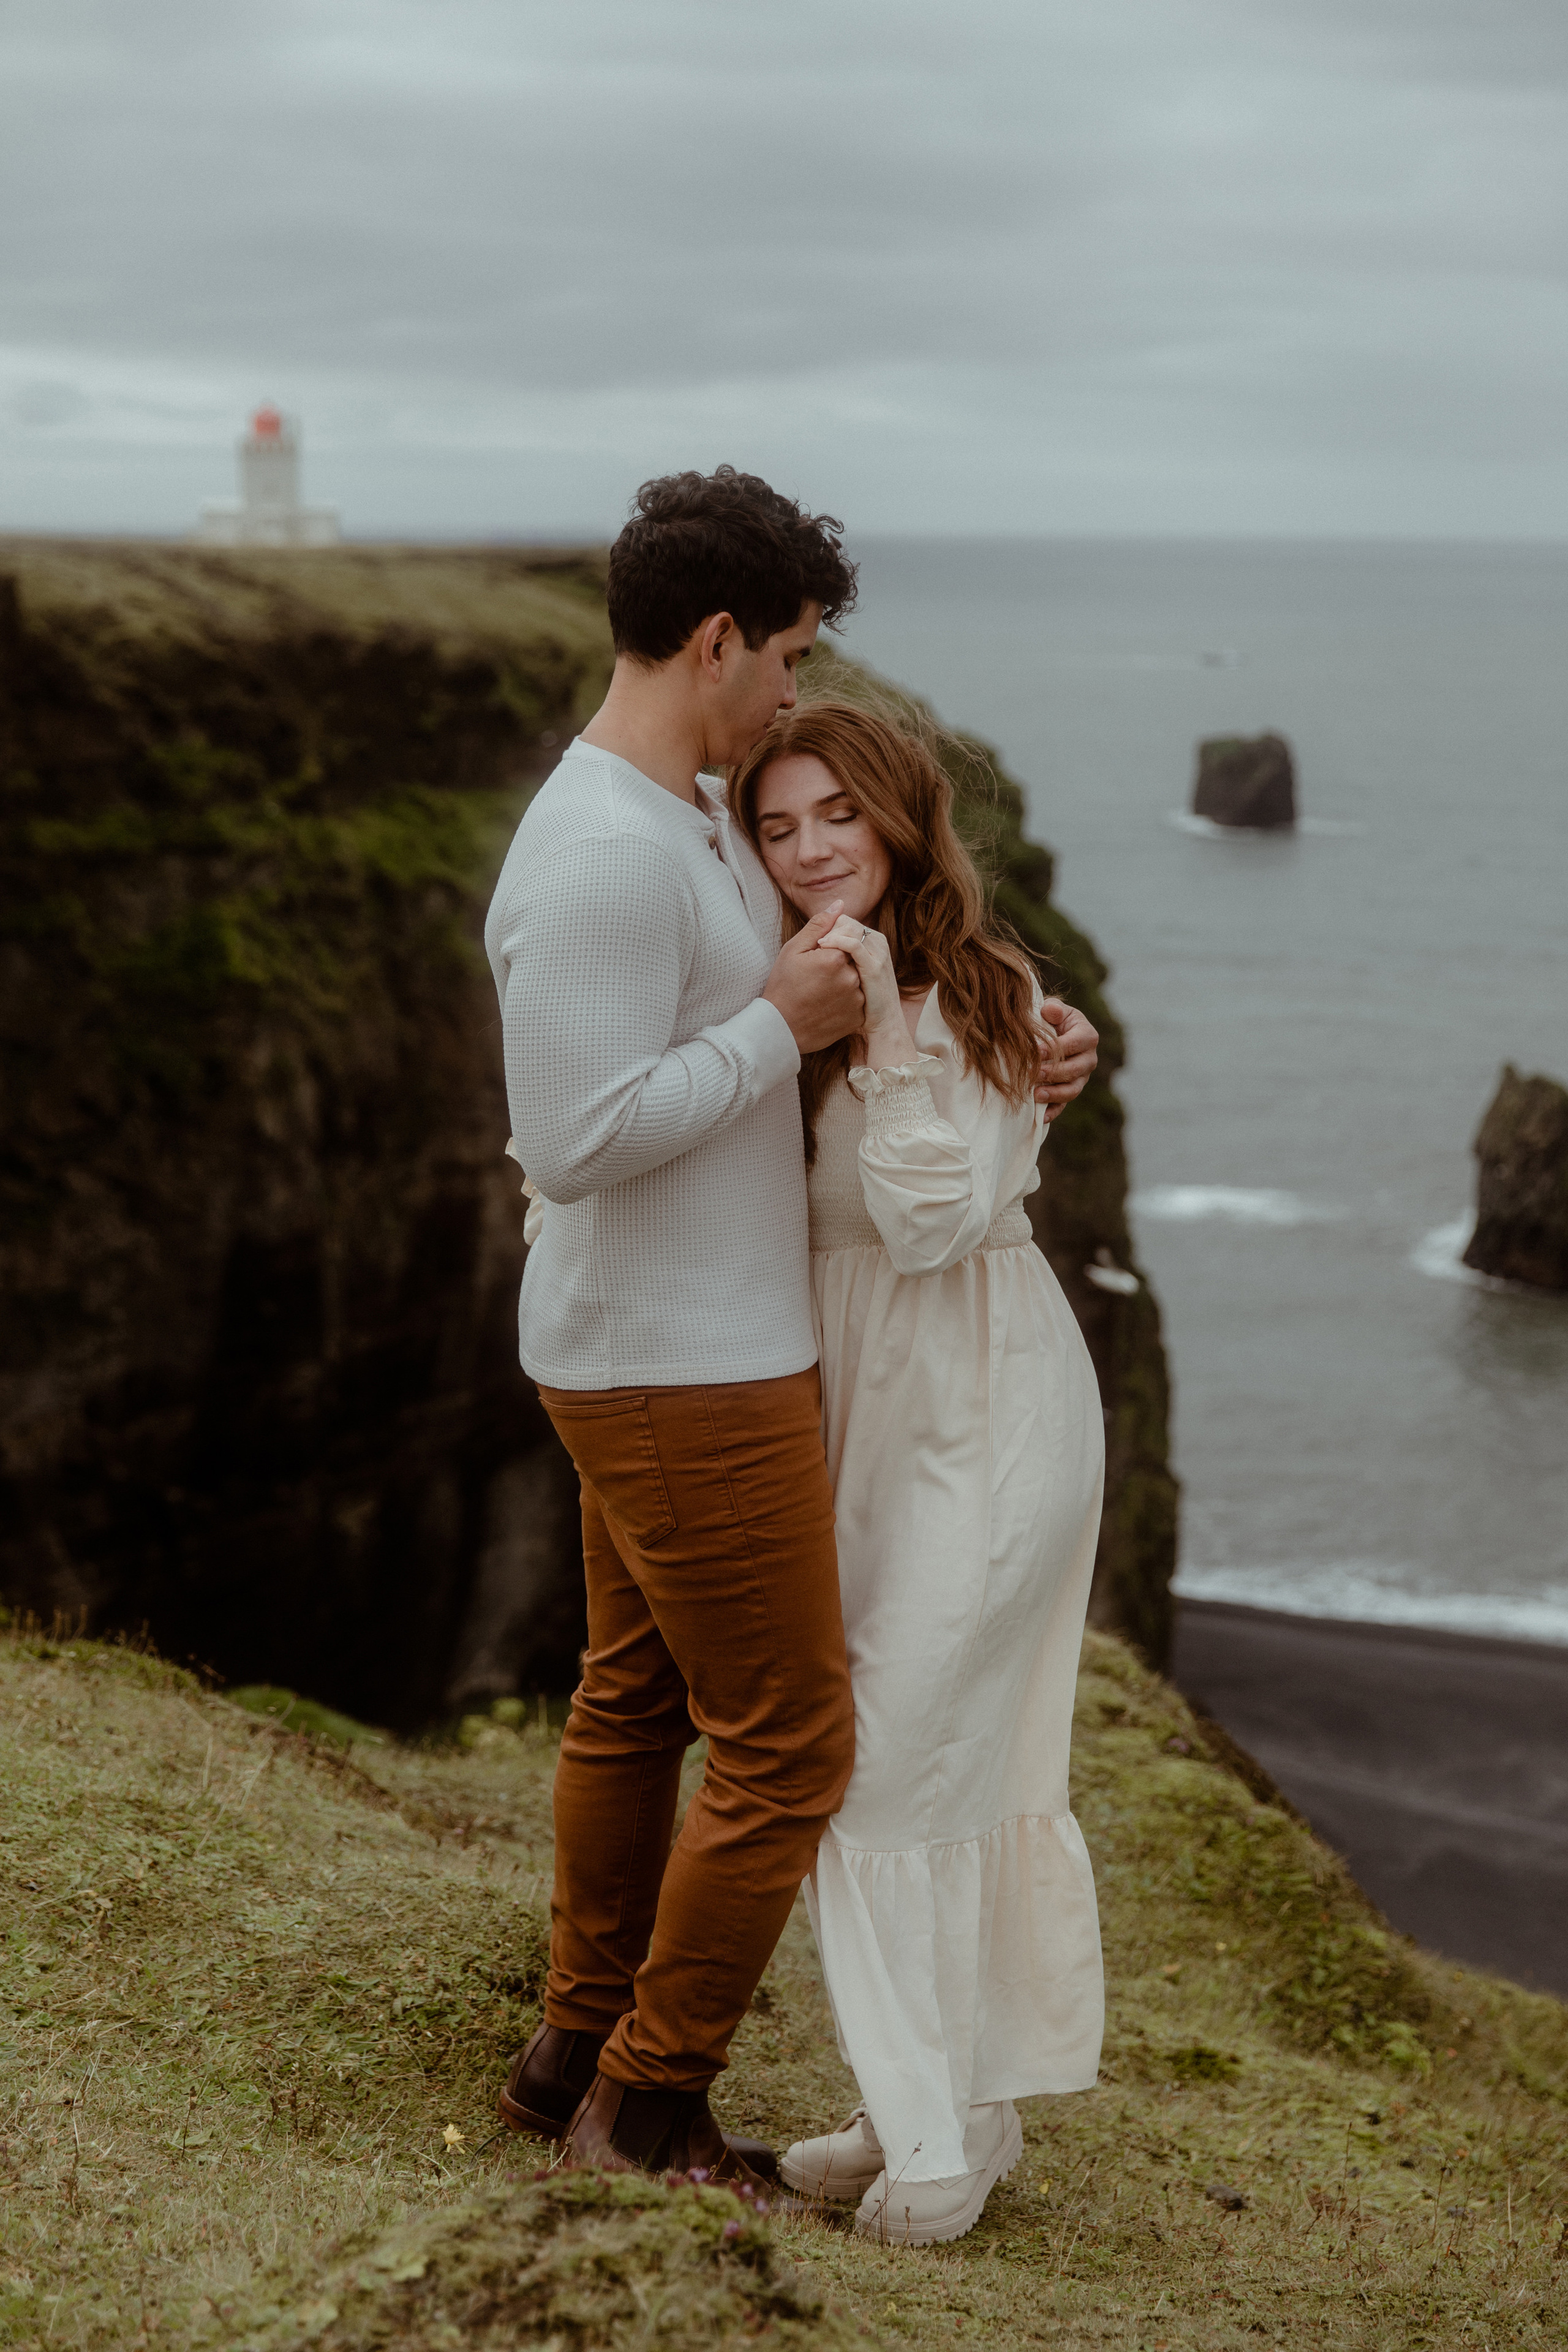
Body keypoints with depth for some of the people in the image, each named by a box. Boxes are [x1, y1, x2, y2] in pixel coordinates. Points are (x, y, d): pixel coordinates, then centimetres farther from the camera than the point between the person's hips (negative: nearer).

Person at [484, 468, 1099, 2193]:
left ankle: (575, 2058, 35)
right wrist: (782, 1026, -21)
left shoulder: (698, 816, 9)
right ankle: (646, 2105, 14)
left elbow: (865, 967, 20)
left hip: (659, 1350, 11)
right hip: (687, 1377, -11)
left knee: (637, 1700, 20)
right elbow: (575, 1141, -30)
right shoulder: (601, 858, -24)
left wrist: (1021, 1037, 3)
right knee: (788, 1746, 0)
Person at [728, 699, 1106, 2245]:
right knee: (917, 1754, 14)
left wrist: (890, 1021, -27)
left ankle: (949, 2123, 9)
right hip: (866, 1408, 8)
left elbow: (932, 1222, -22)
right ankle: (935, 2101, 26)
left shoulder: (974, 995, -15)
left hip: (983, 1410, -8)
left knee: (903, 1757, -5)